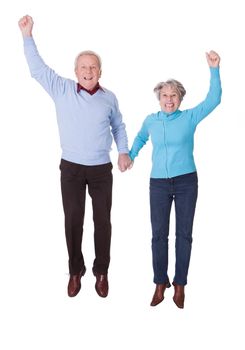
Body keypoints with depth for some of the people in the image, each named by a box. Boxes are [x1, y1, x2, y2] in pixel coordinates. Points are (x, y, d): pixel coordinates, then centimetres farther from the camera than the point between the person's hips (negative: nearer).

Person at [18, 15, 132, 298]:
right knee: (73, 221, 7)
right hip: (71, 168, -1)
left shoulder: (109, 98, 2)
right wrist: (27, 36, -9)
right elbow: (37, 68, -4)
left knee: (102, 221, 8)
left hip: (101, 170, 1)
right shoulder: (62, 89, -2)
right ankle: (75, 271, 24)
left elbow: (119, 126, 16)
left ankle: (101, 272, 23)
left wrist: (124, 151, 3)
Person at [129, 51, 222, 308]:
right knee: (159, 234, 4)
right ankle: (160, 284, 17)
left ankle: (180, 285, 17)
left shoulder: (190, 117, -2)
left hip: (186, 182, -2)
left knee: (184, 234, 5)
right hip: (159, 183, 2)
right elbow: (140, 138, 26)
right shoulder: (151, 120, 6)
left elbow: (213, 100, -13)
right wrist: (129, 157, 16)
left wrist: (214, 70, -22)